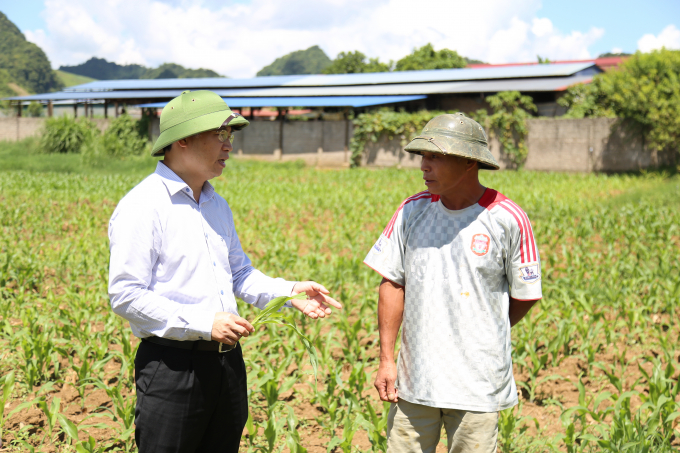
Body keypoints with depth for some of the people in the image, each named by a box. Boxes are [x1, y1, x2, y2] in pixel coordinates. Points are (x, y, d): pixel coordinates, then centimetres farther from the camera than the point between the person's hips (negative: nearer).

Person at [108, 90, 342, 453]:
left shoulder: (217, 205, 15)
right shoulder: (142, 207, -12)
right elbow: (125, 296, -16)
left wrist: (288, 291, 5)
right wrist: (203, 323, -21)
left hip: (226, 362, 8)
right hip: (172, 365, -7)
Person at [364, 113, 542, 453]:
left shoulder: (508, 220, -7)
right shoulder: (412, 210, 3)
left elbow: (525, 297, 2)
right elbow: (392, 284, 6)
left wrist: (481, 340, 9)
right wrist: (386, 358, 2)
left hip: (477, 386, -3)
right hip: (414, 380, 3)